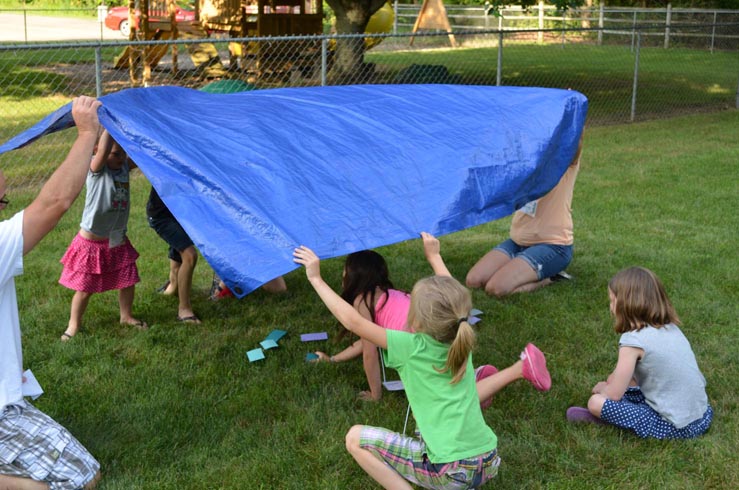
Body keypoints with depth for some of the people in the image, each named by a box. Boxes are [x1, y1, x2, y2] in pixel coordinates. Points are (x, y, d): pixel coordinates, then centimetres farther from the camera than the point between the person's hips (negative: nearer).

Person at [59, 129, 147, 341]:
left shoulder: (124, 167, 1)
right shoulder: (96, 168, -17)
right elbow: (102, 151, -37)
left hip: (118, 241, 6)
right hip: (92, 242, -5)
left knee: (127, 281, 14)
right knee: (85, 287, 5)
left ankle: (126, 316, 36)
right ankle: (74, 325, 23)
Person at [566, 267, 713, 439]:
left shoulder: (634, 340, -16)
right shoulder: (669, 328, 6)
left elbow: (614, 395, -9)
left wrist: (601, 388, 11)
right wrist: (614, 382, 17)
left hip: (675, 426, -8)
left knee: (596, 402, -9)